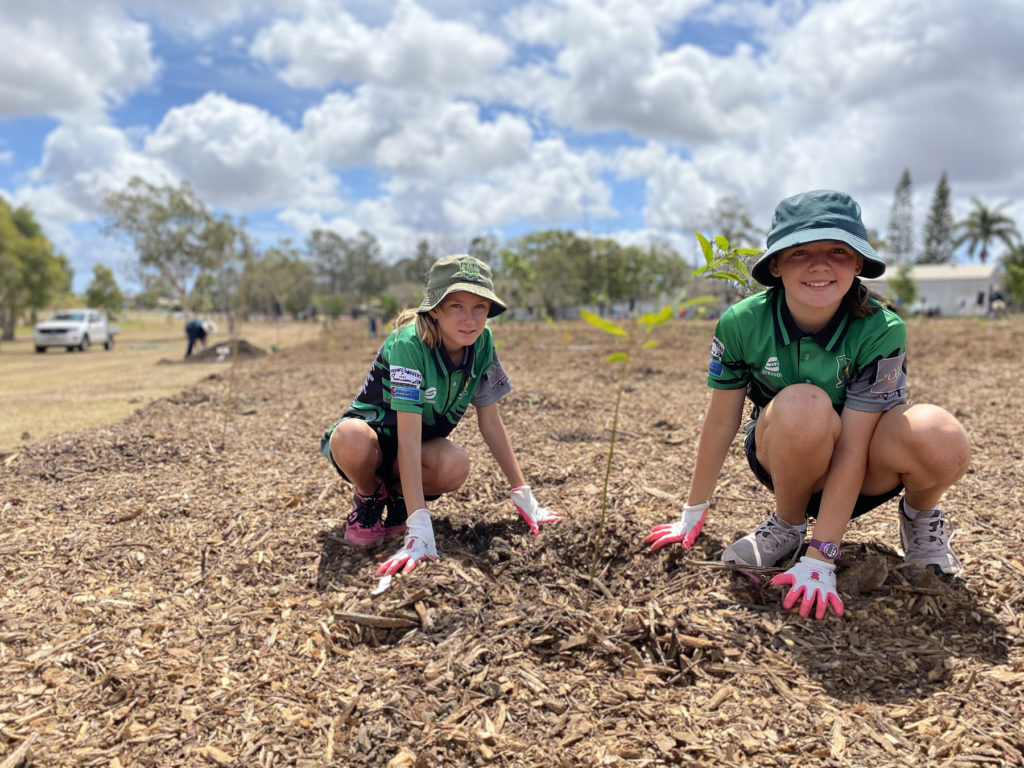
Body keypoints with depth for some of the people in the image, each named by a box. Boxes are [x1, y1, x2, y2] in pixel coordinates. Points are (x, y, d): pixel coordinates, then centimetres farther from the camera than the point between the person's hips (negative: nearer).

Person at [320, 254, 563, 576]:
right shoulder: (410, 342, -30)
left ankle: (398, 494, 3)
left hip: (427, 442, 4)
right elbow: (408, 438, -36)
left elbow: (491, 423, -5)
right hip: (374, 440, -3)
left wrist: (524, 496, -4)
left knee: (456, 467, -32)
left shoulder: (482, 342, -14)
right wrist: (419, 532, -42)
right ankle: (370, 497, -4)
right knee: (350, 437, -40)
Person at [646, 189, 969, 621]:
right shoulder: (742, 325, -20)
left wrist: (821, 558, -27)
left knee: (937, 437, -34)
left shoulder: (880, 331, -23)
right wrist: (693, 514, -1)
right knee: (802, 405, -36)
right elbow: (720, 421, -10)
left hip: (865, 474, 0)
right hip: (786, 463, 0)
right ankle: (787, 526, -6)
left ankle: (920, 516, 4)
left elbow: (850, 449, -25)